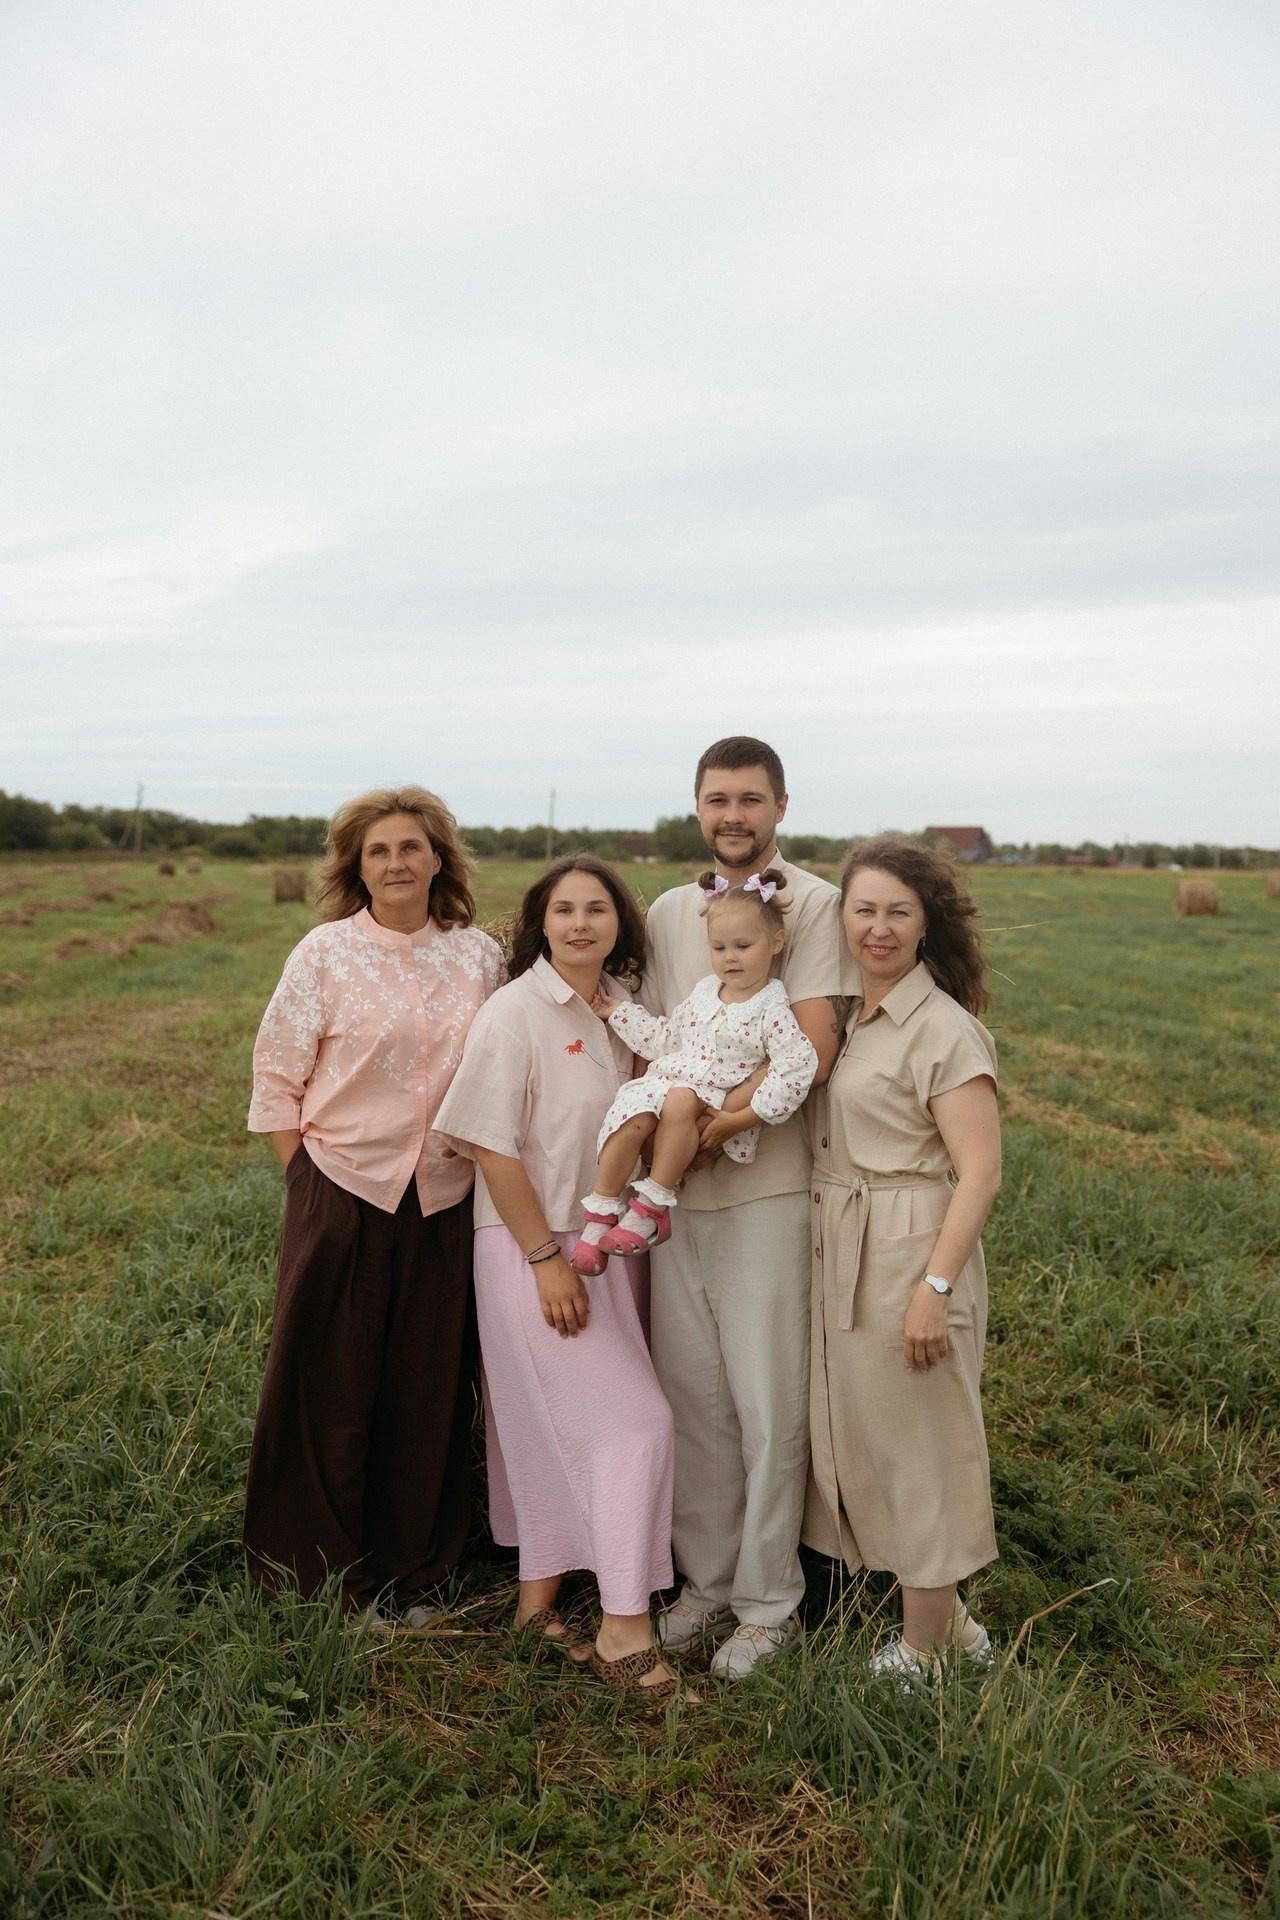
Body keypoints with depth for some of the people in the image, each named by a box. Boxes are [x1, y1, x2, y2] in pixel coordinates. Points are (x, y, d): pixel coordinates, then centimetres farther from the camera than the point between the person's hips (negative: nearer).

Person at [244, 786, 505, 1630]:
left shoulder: (480, 956, 3)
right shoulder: (325, 953, -4)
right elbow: (276, 1077, -1)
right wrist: (308, 1180, -4)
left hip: (446, 1204, 2)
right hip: (345, 1194, -2)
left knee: (431, 1395, 10)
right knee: (332, 1393, 8)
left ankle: (416, 1576, 29)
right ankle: (334, 1575, 28)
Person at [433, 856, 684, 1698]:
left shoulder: (618, 1013, 6)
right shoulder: (515, 1013, -15)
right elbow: (491, 1146, -17)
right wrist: (546, 1258, -18)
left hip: (598, 1242, 7)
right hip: (531, 1248, -7)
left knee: (556, 1431, 15)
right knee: (633, 1421, -7)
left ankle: (540, 1600, 30)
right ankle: (625, 1632, 5)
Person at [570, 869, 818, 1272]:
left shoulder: (771, 1010, -7)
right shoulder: (703, 992, 14)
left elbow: (797, 1068, -17)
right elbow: (665, 1039, 25)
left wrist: (742, 1119, -20)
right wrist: (619, 1012, 23)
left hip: (716, 1101, -5)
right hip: (669, 1078, 5)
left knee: (679, 1102, -37)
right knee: (632, 1117, -26)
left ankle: (654, 1204, -26)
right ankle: (601, 1214, -15)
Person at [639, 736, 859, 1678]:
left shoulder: (813, 903, -5)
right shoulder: (668, 911, 13)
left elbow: (814, 1051, -13)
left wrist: (718, 1117, -18)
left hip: (767, 1185, -5)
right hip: (676, 1186, 5)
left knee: (768, 1405, 4)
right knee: (691, 1393, 13)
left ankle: (770, 1604, 21)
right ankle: (707, 1581, 30)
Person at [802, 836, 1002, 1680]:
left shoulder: (943, 1029, -14)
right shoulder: (845, 1018, 8)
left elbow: (980, 1172, -18)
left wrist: (935, 1288, -22)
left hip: (909, 1254, -8)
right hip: (841, 1254, 8)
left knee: (915, 1447, 5)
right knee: (864, 1440, 17)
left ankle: (922, 1654, 24)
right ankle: (950, 1623, 35)